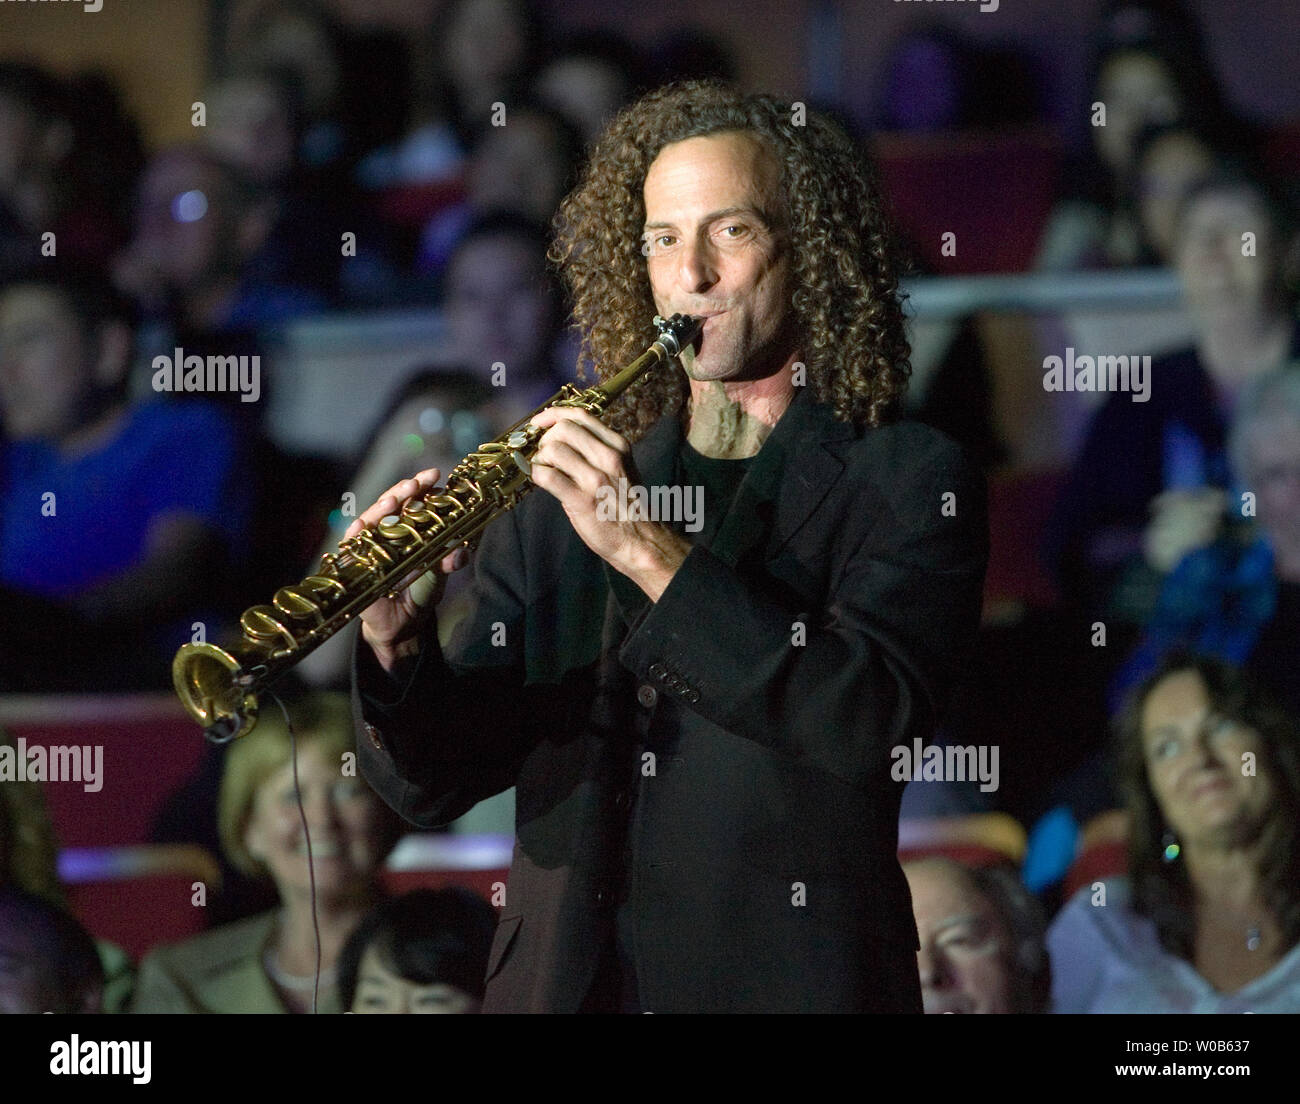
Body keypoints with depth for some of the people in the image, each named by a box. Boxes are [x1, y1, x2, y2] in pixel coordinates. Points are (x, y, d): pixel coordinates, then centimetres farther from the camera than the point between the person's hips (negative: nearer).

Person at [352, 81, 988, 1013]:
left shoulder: (911, 483, 2)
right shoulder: (562, 496, 12)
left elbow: (872, 719, -15)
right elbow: (436, 781, 8)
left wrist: (651, 553, -20)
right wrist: (397, 646, -12)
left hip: (785, 986, -3)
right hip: (567, 980, 3)